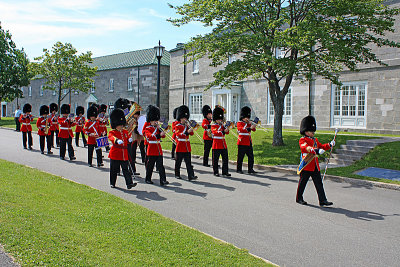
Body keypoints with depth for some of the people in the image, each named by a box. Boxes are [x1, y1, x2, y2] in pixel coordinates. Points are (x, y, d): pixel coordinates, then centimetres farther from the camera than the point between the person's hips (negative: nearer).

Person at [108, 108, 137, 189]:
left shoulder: (125, 132, 12)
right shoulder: (112, 132, -5)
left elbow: (128, 138, 20)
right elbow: (111, 137, -27)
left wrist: (130, 139, -6)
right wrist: (117, 140, -49)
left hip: (124, 154, 3)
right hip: (115, 154, -3)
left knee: (126, 169, -1)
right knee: (114, 170, 8)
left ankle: (129, 183, -5)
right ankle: (112, 183, 23)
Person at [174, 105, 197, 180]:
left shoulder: (187, 126, 13)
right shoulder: (177, 126, -3)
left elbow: (192, 134, 3)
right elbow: (178, 134, -19)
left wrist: (190, 128, -12)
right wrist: (187, 132, -29)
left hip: (187, 147, 4)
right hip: (180, 147, -4)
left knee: (188, 162, -2)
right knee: (178, 162, 6)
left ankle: (191, 176, -7)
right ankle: (177, 175, 18)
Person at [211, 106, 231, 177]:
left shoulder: (222, 126, 14)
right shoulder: (213, 126, -4)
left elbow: (227, 132, 4)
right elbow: (215, 132, -22)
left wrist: (226, 129, -14)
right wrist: (223, 131, -31)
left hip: (223, 145, 6)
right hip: (217, 145, -6)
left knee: (225, 159, 5)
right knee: (215, 159, 1)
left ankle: (225, 172, 11)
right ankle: (215, 172, 10)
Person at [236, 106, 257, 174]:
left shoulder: (249, 123, 17)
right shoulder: (239, 123, -5)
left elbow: (254, 130, 5)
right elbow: (242, 129, -24)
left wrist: (249, 123, -7)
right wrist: (250, 128, -34)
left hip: (249, 143, 7)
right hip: (242, 143, -7)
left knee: (251, 156, 5)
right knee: (240, 156, -2)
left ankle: (250, 169, 12)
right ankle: (239, 169, 6)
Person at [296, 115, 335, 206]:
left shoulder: (315, 140, 18)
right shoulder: (302, 140, -9)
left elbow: (321, 146, 25)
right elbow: (306, 148, -28)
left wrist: (329, 145, 7)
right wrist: (316, 151, -42)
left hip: (315, 166, 7)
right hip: (306, 166, -7)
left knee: (319, 183, 3)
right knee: (302, 182, 5)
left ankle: (323, 200, 4)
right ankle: (299, 198, 20)